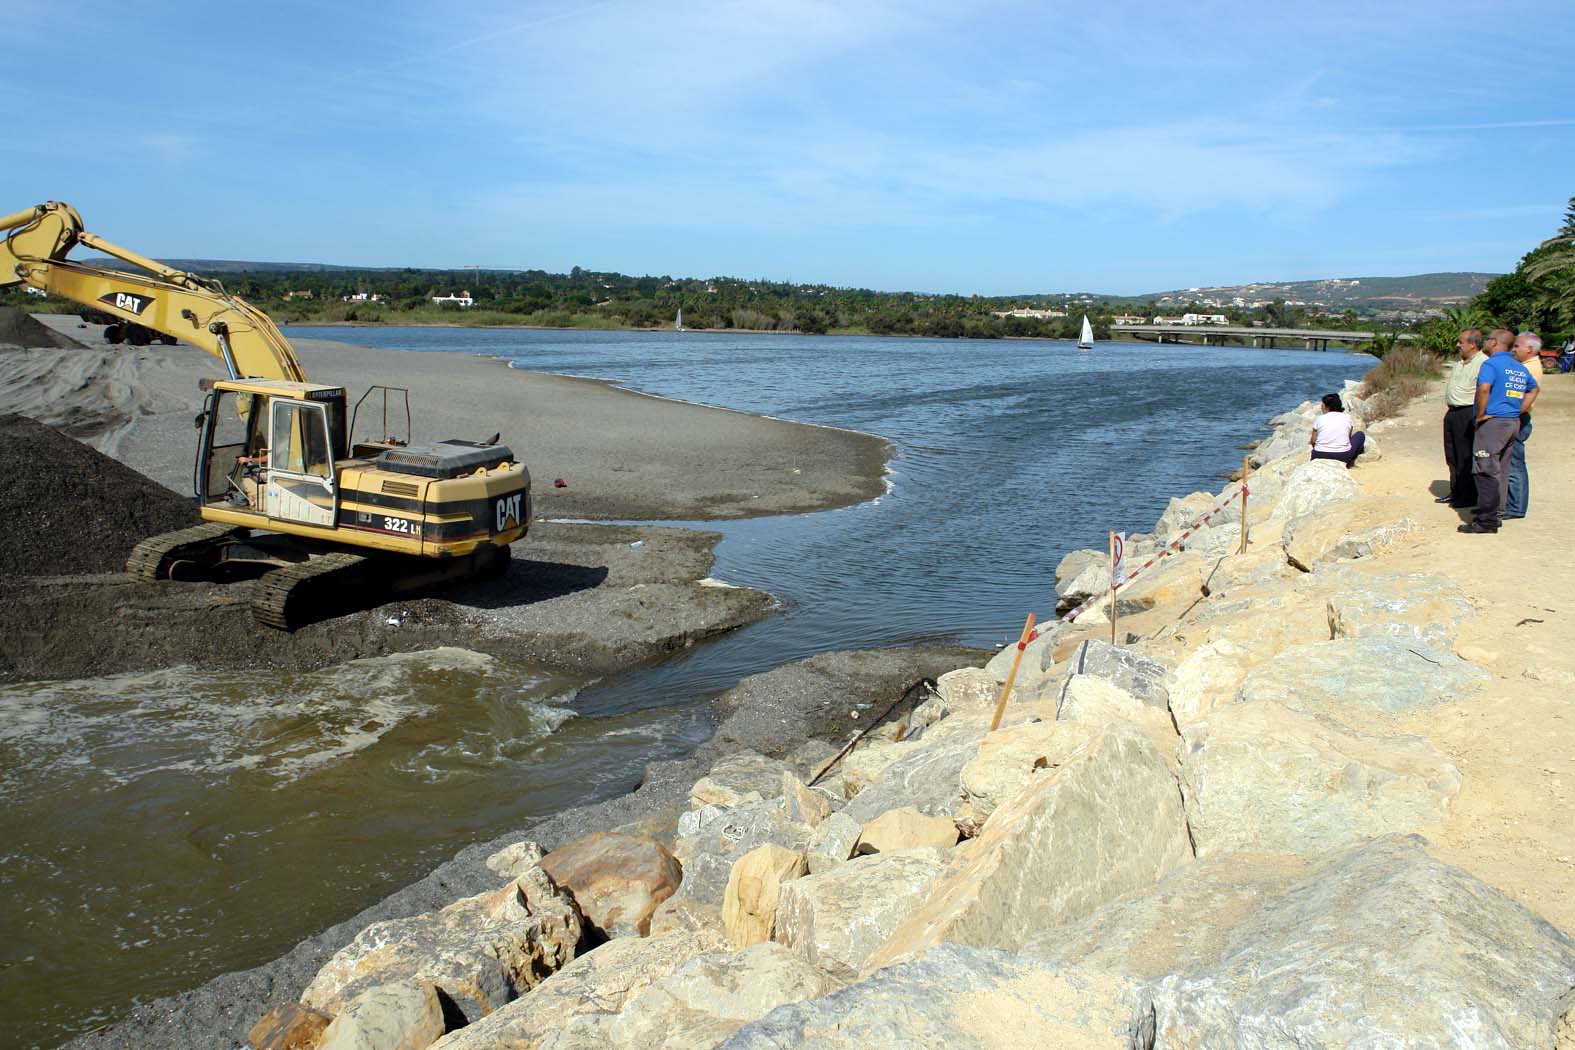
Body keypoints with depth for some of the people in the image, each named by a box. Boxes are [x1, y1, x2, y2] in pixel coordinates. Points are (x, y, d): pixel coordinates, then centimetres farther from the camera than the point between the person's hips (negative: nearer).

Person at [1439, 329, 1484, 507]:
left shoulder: (1483, 364, -14)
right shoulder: (1459, 363, 15)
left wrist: (1476, 418, -21)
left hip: (1468, 414, -9)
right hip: (1453, 412, 9)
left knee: (1466, 458, -3)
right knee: (1452, 456, 15)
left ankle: (1469, 496, 4)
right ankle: (1455, 491, 26)